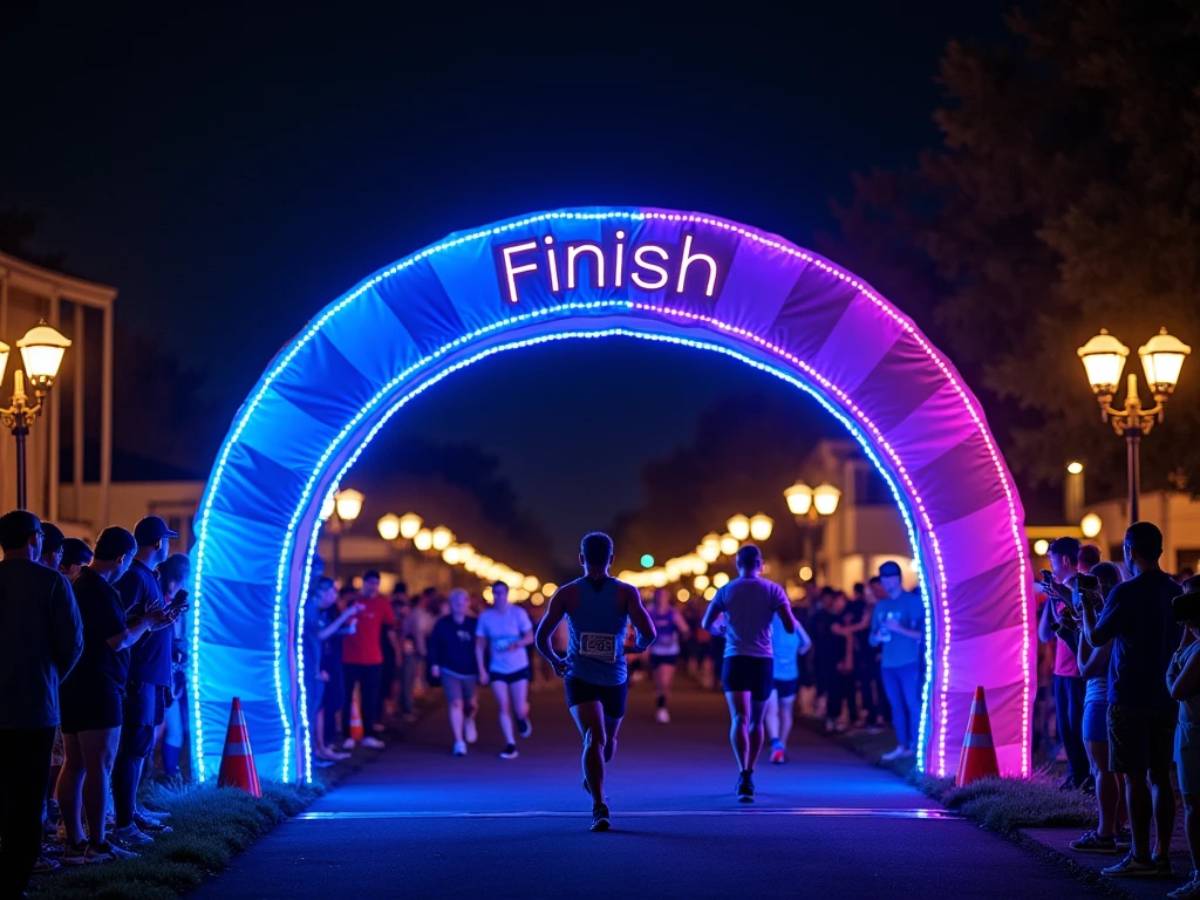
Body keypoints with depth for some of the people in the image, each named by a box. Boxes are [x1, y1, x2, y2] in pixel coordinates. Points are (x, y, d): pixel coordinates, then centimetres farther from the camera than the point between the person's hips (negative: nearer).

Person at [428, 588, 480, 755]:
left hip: (470, 672, 2)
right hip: (450, 671, -2)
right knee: (455, 703, -11)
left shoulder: (475, 624, -3)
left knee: (471, 704, 10)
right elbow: (433, 644, -1)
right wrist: (434, 663, -10)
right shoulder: (443, 624, -4)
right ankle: (459, 742, -7)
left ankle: (469, 721, 48)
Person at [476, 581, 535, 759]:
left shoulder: (518, 613, -7)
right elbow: (479, 645, 1)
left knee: (519, 710, -3)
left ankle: (522, 718, 33)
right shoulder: (485, 616, -3)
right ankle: (510, 745, 3)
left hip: (519, 668, -1)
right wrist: (481, 670, -5)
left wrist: (517, 644, -26)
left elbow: (530, 637, -5)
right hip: (497, 669, 1)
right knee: (504, 707, -6)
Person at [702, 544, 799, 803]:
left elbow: (706, 624, 11)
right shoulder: (773, 590, 1)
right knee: (756, 722, 17)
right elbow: (791, 627, -6)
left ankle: (744, 775, -33)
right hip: (764, 660, 1)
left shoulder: (726, 590, 4)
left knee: (739, 719, -14)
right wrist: (792, 618, 17)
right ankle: (748, 775, 26)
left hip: (735, 660, -1)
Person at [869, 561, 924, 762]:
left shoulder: (913, 601, -3)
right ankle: (902, 746, 11)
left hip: (909, 662, -6)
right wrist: (878, 636, -6)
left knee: (913, 704, -7)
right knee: (896, 705, 7)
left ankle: (915, 747, -7)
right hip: (888, 663, 6)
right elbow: (872, 639, 17)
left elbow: (923, 634, -7)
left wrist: (899, 629, -18)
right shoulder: (881, 606, 15)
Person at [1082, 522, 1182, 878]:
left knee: (1135, 777, -4)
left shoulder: (1126, 592, -14)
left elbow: (1096, 637, -8)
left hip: (1130, 698, -7)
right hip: (1164, 697, 7)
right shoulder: (1175, 592, 9)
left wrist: (1086, 605, 10)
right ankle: (1162, 855, 8)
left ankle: (1141, 857, -5)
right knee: (1160, 776, 8)